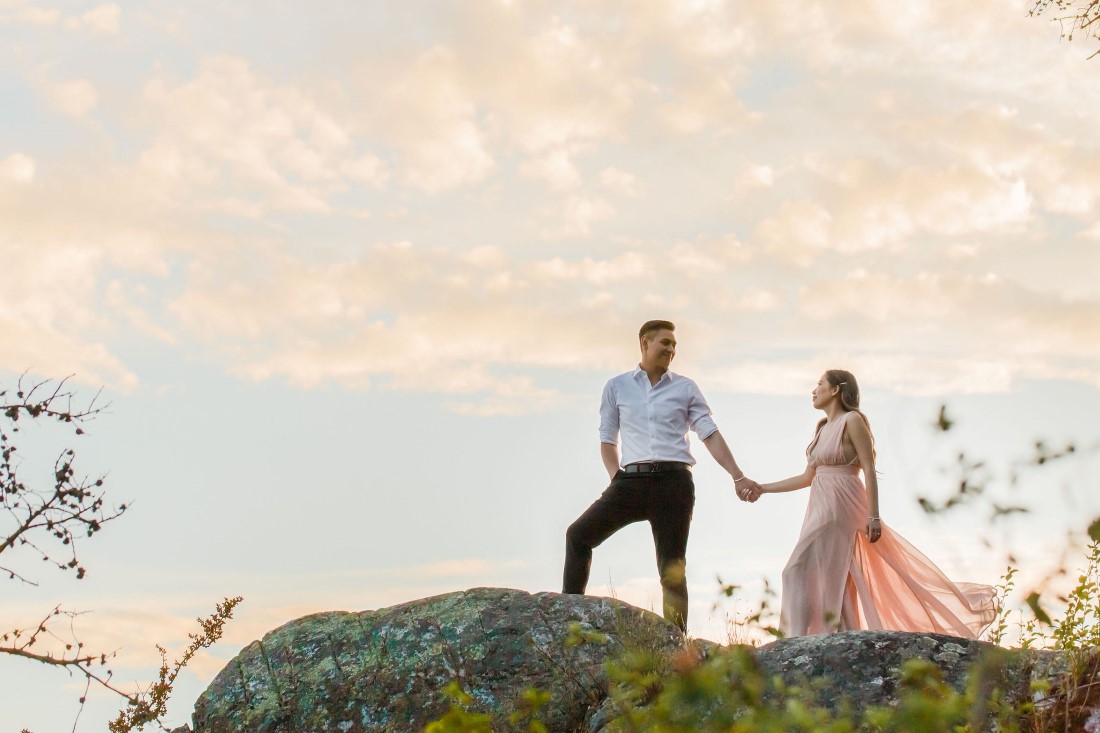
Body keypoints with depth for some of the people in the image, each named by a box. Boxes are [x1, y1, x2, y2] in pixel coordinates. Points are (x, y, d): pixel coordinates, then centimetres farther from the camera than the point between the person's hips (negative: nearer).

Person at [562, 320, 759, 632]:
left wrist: (738, 477, -5)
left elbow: (711, 435, 5)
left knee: (672, 569, -1)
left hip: (673, 481, -1)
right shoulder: (616, 387, 11)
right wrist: (616, 477, 0)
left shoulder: (685, 388, 10)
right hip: (632, 480, 1)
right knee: (579, 534, -3)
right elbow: (607, 440, 15)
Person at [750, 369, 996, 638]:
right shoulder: (823, 428, 17)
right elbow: (808, 477, 21)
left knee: (799, 572, -13)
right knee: (834, 579, 7)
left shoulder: (852, 420, -7)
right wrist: (764, 488, 21)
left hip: (840, 507, -8)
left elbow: (869, 470, -12)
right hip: (821, 507, 8)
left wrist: (873, 516, -18)